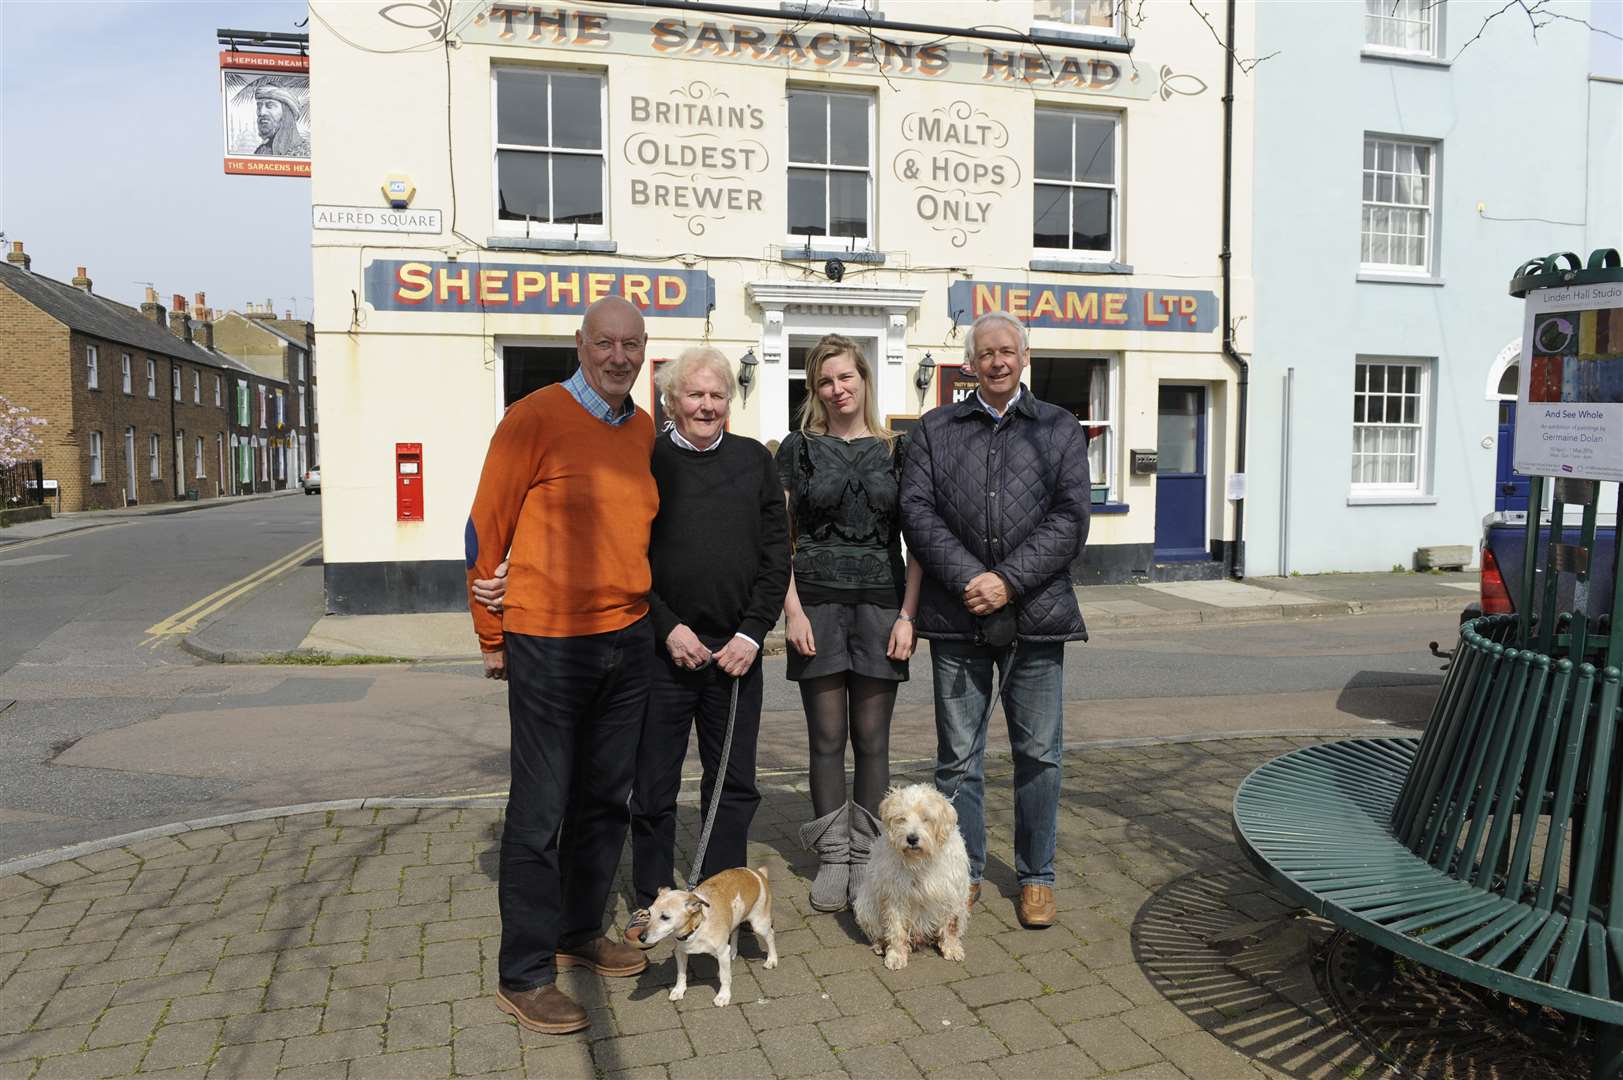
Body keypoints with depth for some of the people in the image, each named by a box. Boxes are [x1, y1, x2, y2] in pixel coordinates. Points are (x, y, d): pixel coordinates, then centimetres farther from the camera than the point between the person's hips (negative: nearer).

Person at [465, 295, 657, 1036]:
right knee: (540, 811, 1)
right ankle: (523, 975, 15)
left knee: (605, 800, 16)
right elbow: (486, 530, -6)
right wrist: (491, 636, -2)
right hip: (548, 641, -6)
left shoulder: (645, 430, 9)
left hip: (628, 640, 6)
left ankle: (581, 933, 34)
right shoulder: (534, 418, -10)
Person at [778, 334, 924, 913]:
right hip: (817, 604, 0)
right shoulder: (799, 449, 5)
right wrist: (793, 609, -7)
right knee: (827, 739, 5)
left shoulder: (896, 451, 7)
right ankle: (832, 858, 17)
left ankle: (865, 855, 18)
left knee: (871, 740, 5)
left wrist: (907, 615, -4)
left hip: (881, 604, 1)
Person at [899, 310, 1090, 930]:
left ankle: (1036, 877, 25)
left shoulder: (1060, 429, 8)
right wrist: (968, 578, -13)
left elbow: (1070, 518, -2)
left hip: (1034, 615, 0)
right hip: (957, 616, 1)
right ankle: (964, 873, 24)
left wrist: (1008, 581, -13)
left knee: (1038, 754, 8)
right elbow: (916, 509, -1)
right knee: (958, 756, 8)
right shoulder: (936, 429, 10)